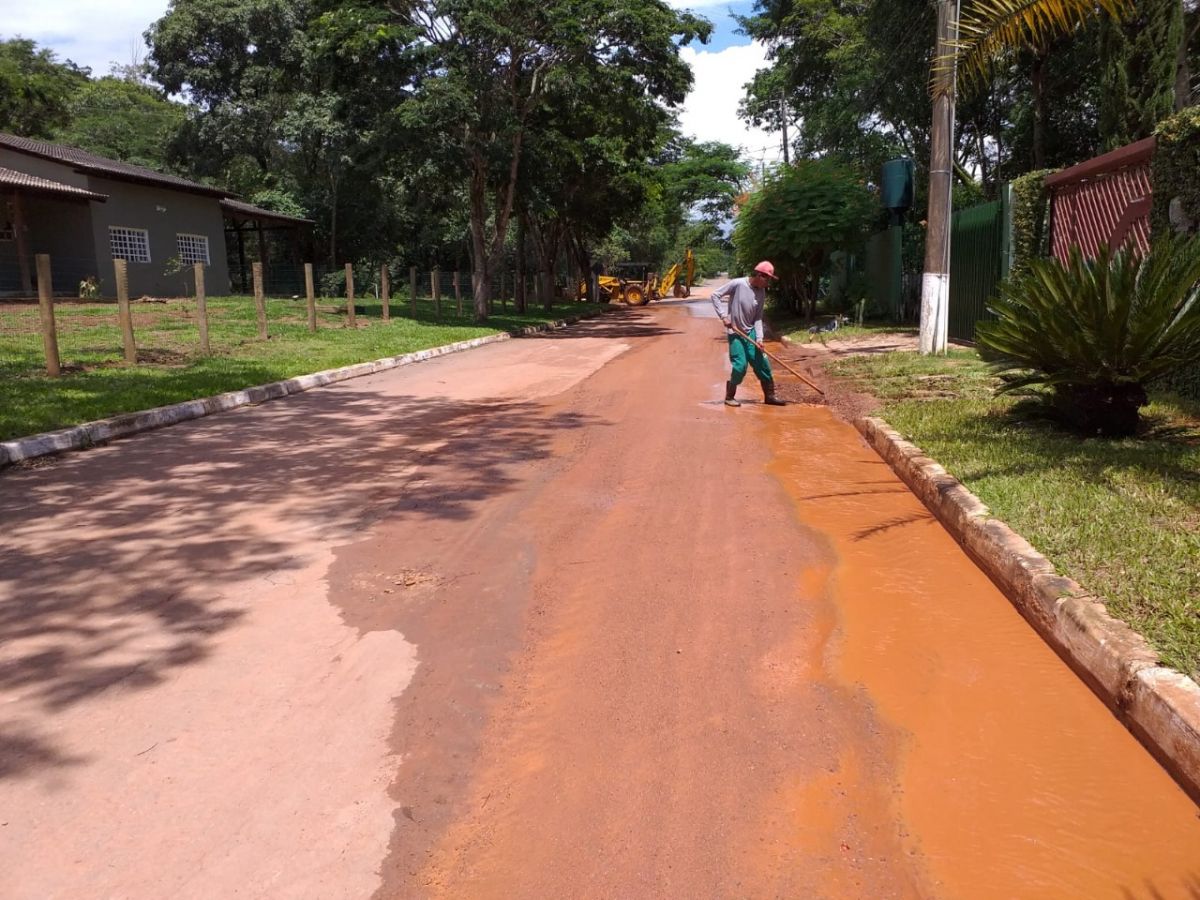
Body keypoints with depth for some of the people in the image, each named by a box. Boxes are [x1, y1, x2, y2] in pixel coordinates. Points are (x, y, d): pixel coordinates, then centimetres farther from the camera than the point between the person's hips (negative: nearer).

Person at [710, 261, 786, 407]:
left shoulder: (761, 292, 1)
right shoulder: (738, 284, -15)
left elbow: (758, 317, 3)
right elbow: (715, 295, -11)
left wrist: (759, 338, -8)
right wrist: (723, 315, -17)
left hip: (750, 333, 6)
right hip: (735, 333, -5)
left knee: (762, 363, 3)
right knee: (740, 365, -11)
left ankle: (769, 395, 16)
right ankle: (729, 396, 8)